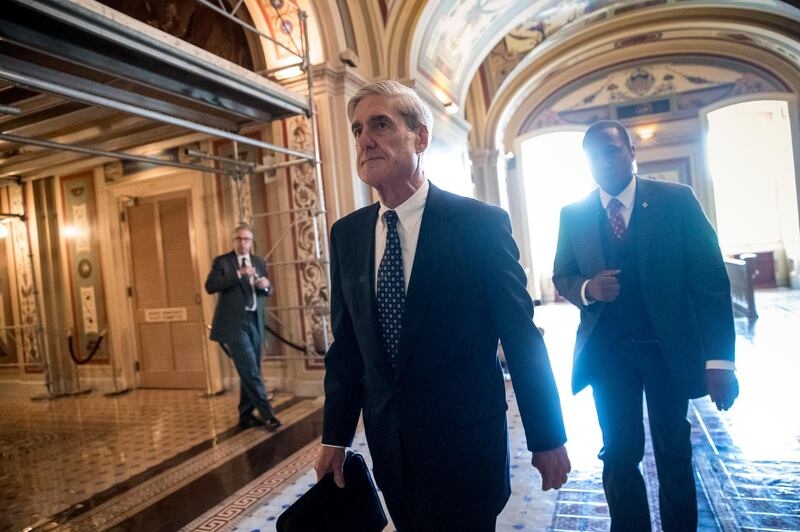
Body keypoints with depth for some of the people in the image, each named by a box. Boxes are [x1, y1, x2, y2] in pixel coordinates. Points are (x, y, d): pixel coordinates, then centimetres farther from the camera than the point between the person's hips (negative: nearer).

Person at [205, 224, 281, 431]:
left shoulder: (259, 262, 14)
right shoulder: (222, 261, -1)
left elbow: (268, 291, 18)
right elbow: (210, 286, -14)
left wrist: (265, 286, -7)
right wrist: (238, 274, -22)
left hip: (255, 322, 6)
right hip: (234, 323, -6)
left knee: (250, 371, 11)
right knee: (250, 371, -9)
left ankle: (245, 415, 23)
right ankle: (267, 414, -4)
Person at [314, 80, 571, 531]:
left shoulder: (481, 223, -12)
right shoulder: (347, 234, 1)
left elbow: (522, 337, -9)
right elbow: (346, 343, 5)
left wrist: (548, 438, -4)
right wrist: (336, 437, 7)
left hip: (465, 442, -4)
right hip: (388, 441, 5)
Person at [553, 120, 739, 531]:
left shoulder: (677, 199, -5)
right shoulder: (572, 216, 0)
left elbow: (710, 279, -8)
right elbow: (561, 277, 7)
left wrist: (720, 359, -13)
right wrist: (587, 289, -17)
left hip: (670, 346, 0)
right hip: (607, 350, 1)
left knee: (674, 451, 15)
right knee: (620, 453, 6)